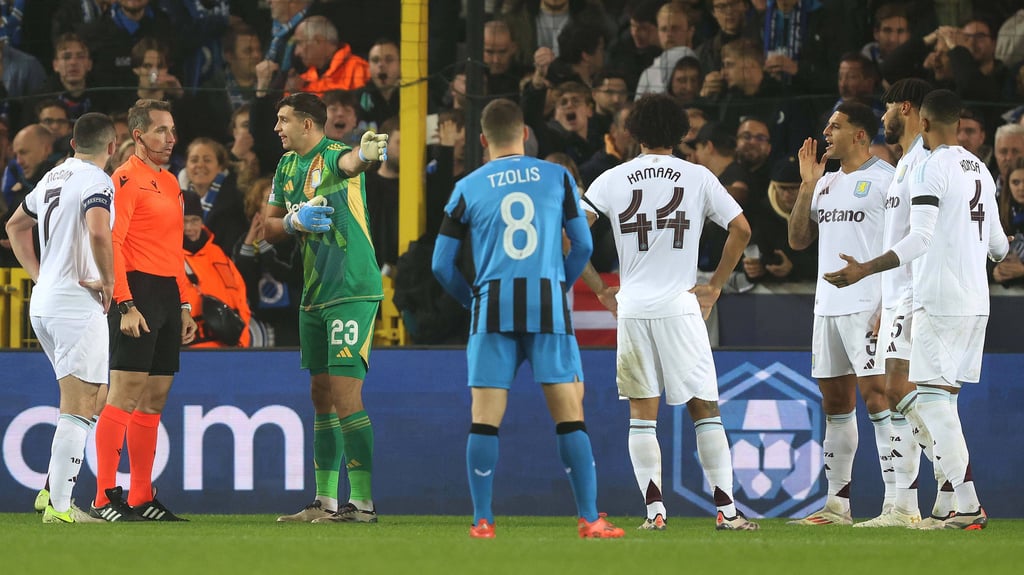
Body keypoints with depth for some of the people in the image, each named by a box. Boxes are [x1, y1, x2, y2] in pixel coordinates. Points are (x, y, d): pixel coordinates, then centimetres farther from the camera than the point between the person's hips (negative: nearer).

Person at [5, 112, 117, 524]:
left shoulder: (53, 178, 15)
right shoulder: (97, 181, -11)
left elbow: (16, 225, 28)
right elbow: (98, 232, -30)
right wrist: (108, 281, -16)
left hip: (44, 302, 9)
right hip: (78, 304, -9)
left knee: (87, 397, 20)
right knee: (78, 408, -6)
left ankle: (54, 488, 17)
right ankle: (59, 505, -10)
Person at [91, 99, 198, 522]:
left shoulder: (169, 183, 19)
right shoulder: (126, 179, -8)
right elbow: (111, 245, -14)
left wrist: (184, 306, 19)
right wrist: (126, 305, -21)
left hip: (168, 296, 9)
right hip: (138, 292, -9)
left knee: (154, 399, 8)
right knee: (125, 395, -11)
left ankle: (142, 499, 12)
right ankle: (104, 498, -11)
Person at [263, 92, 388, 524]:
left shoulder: (333, 156, -13)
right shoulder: (288, 166, 13)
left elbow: (349, 162, -38)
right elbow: (269, 228, 17)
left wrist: (366, 154, -63)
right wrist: (294, 220, -6)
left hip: (352, 291, -9)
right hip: (314, 295, 9)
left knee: (345, 395, -13)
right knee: (322, 396, 13)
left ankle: (362, 503, -11)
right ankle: (325, 502, 20)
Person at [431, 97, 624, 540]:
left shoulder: (468, 189, 6)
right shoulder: (558, 177, 7)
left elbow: (441, 264, 7)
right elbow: (583, 245, 8)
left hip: (493, 308, 0)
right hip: (549, 308, 0)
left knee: (485, 418, 3)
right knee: (570, 415, 2)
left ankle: (482, 520, 1)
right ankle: (589, 519, -1)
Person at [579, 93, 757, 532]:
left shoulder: (612, 180, 5)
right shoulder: (698, 177, 3)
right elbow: (741, 229, 0)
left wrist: (599, 289, 7)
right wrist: (714, 287, 7)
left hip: (631, 309, 1)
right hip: (680, 306, -1)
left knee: (642, 413, 6)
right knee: (704, 409, 3)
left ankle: (653, 510, -2)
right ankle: (726, 509, -2)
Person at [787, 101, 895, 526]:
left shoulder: (885, 179, -5)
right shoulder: (827, 183, 18)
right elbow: (798, 240, 17)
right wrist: (807, 186, 7)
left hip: (869, 307, -8)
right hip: (828, 307, 8)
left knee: (876, 396, -14)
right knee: (835, 402, 9)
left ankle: (896, 500, -15)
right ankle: (837, 503, 14)